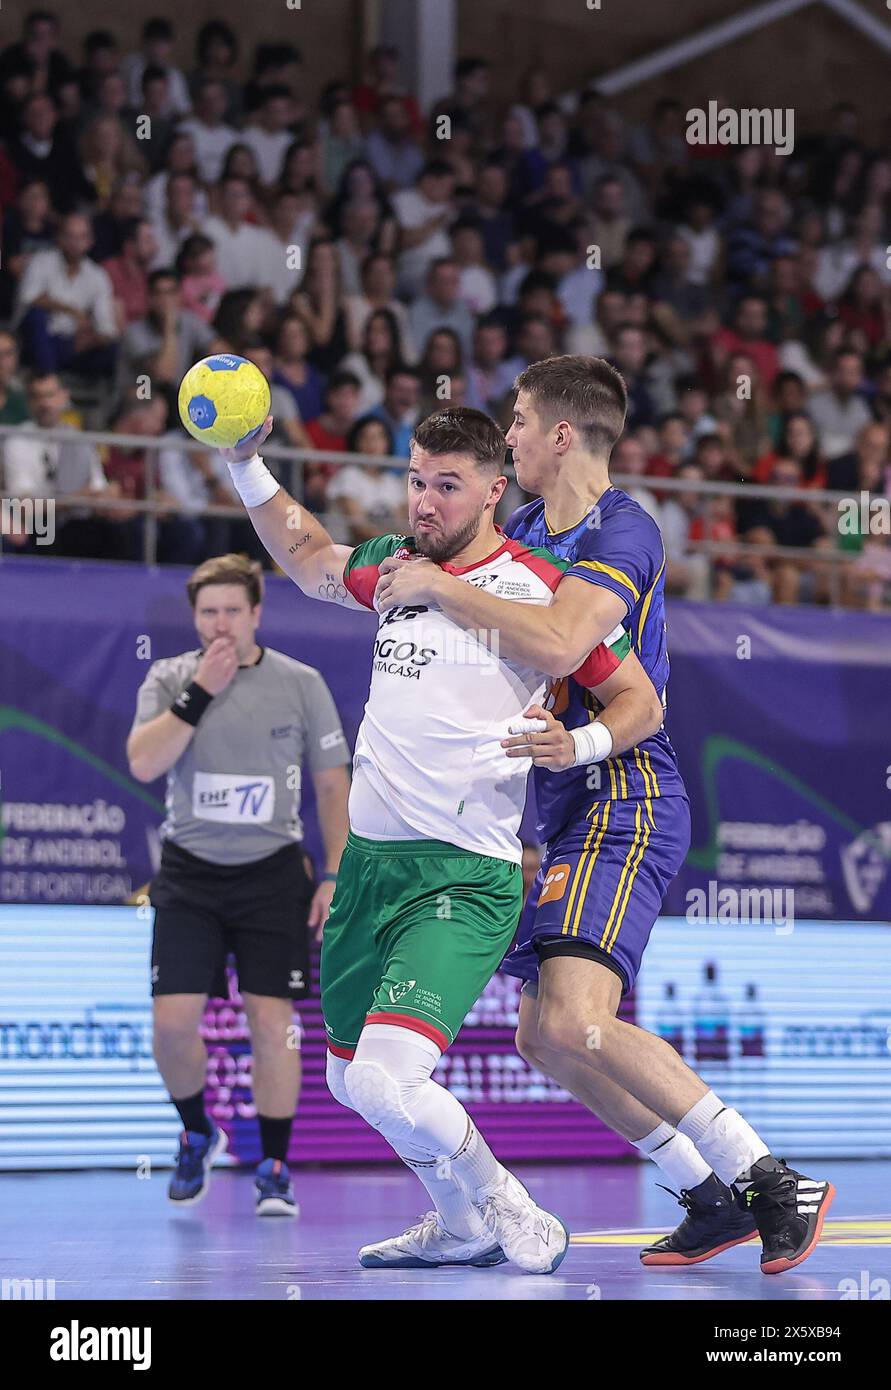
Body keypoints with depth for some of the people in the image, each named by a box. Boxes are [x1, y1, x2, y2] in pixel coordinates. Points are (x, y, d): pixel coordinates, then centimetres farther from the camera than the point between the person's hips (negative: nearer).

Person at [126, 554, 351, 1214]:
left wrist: (335, 874, -1)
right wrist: (200, 692, -17)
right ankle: (197, 1135, 21)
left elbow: (332, 782, 5)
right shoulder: (169, 678, 2)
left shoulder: (301, 683, 0)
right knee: (173, 1022, -7)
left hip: (272, 872, -1)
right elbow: (143, 764, -13)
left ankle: (275, 1169, 5)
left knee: (272, 1023, -7)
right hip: (189, 871, 1)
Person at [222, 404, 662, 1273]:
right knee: (349, 1080, 15)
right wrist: (243, 464, 24)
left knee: (384, 1084, -22)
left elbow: (641, 700, -1)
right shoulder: (395, 565, 12)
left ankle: (509, 1215, 2)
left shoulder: (538, 587, -7)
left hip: (463, 876, -7)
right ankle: (460, 1228, 35)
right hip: (369, 860, 7)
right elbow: (308, 561, 33)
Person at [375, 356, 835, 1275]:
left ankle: (774, 1184, -19)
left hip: (622, 800, -10)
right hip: (564, 813, 10)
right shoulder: (522, 530, 16)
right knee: (542, 1040, 10)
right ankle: (713, 1198, 17)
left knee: (574, 1022, -25)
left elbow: (559, 644, -31)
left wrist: (440, 588, -23)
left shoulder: (623, 532, -13)